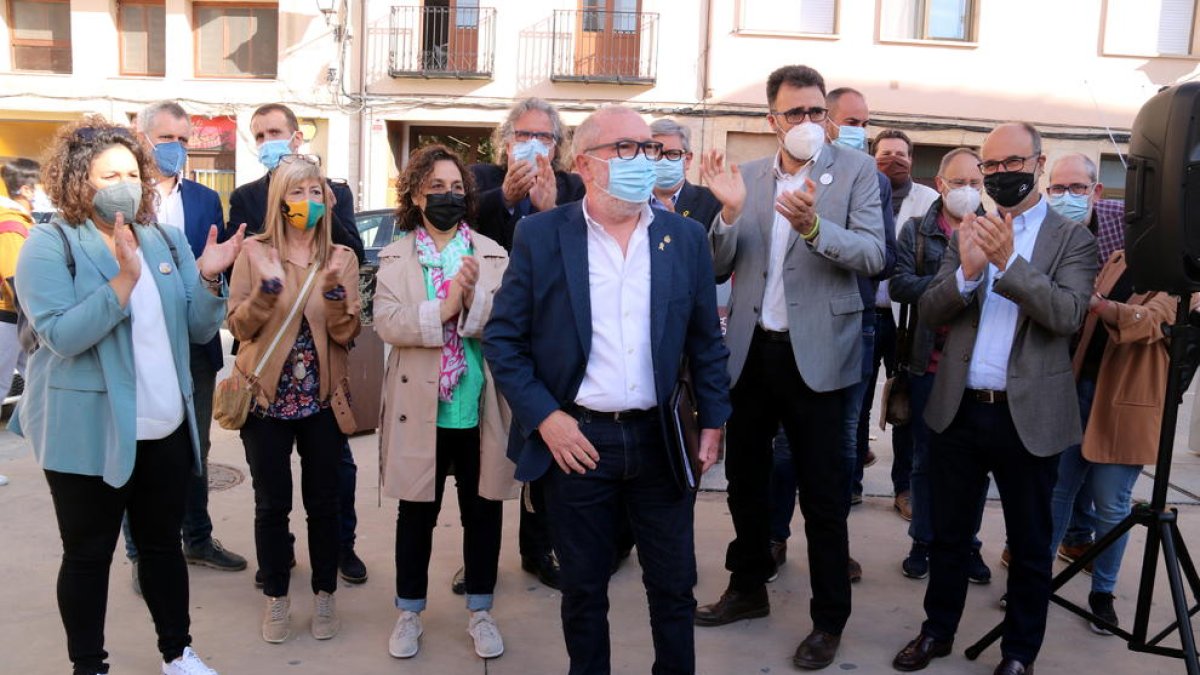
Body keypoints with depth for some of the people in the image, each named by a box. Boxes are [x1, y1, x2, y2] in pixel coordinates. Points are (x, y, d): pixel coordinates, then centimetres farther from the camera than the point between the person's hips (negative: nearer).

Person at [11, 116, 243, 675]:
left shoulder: (167, 241, 6)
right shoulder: (49, 245, -8)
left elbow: (199, 330, 4)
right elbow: (60, 335, -22)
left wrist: (208, 277, -13)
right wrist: (125, 279, -30)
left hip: (165, 427, 5)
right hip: (87, 432, -4)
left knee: (163, 544, 16)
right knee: (88, 554, 9)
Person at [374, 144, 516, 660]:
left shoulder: (493, 255, 3)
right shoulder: (394, 257, 2)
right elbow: (386, 322, -13)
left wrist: (473, 296, -24)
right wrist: (444, 308, -21)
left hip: (480, 408, 1)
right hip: (420, 408, 0)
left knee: (483, 512, 12)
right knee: (417, 513, 13)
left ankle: (480, 611, 30)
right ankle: (409, 612, 31)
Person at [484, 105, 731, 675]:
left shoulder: (686, 238, 2)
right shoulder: (540, 236, -5)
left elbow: (707, 343, 8)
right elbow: (501, 338, -4)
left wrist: (712, 423, 5)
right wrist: (544, 417, -12)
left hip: (661, 439, 2)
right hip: (575, 438, -2)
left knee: (674, 586, 14)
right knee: (583, 589, 14)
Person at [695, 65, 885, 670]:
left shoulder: (855, 170, -4)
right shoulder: (748, 176, 5)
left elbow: (873, 255, -14)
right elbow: (720, 265, 2)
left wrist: (812, 225, -30)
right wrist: (730, 212, -16)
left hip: (816, 351, -4)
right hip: (750, 348, 4)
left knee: (823, 491, 6)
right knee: (744, 475, 17)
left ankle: (829, 619, 23)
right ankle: (748, 588, 38)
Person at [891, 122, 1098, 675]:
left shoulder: (1072, 239, -1)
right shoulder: (968, 233, 7)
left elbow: (1068, 315, -16)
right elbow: (929, 311, -2)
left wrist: (1009, 262, -27)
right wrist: (967, 271, -21)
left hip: (1029, 416, -2)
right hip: (958, 409, 3)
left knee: (1029, 547, 12)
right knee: (948, 535, 16)